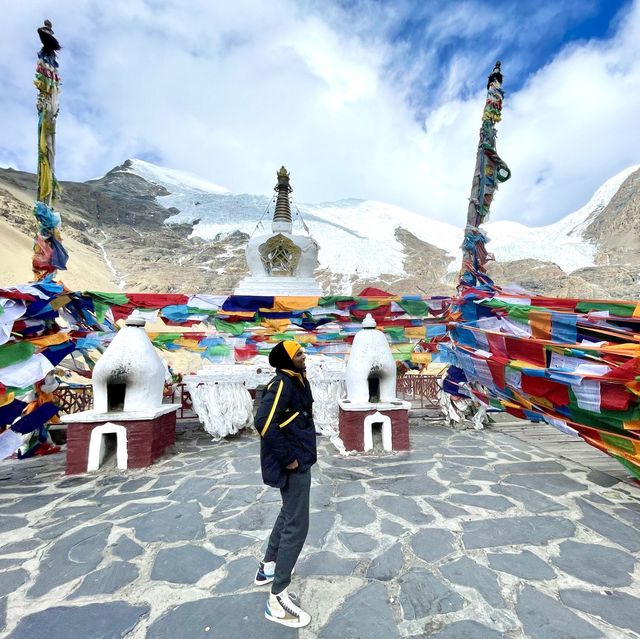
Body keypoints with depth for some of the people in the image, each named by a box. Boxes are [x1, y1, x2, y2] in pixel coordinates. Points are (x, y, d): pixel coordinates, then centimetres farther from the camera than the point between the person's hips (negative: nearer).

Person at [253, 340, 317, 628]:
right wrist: (288, 458, -25)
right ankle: (277, 599, 15)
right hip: (294, 464, -10)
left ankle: (267, 568, 44)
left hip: (299, 460, 10)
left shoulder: (297, 381, 8)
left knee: (288, 514, 25)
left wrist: (302, 452, 16)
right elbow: (264, 422, -33)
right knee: (297, 526, 0)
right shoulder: (282, 383, -23)